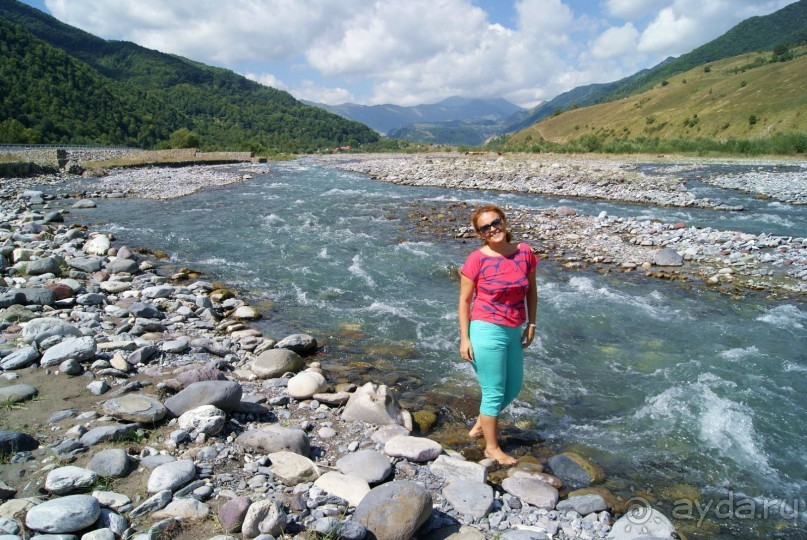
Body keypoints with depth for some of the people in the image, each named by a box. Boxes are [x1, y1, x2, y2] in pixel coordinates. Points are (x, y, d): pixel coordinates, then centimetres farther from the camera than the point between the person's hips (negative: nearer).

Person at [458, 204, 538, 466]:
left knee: (513, 388, 21)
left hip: (513, 333, 6)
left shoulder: (524, 252, -1)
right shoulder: (476, 260, -13)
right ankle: (492, 447, 27)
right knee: (494, 392, 6)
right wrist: (464, 338, -11)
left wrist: (531, 324, 9)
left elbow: (531, 290, 11)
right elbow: (464, 300, -9)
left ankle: (480, 426, 44)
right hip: (487, 331, -6)